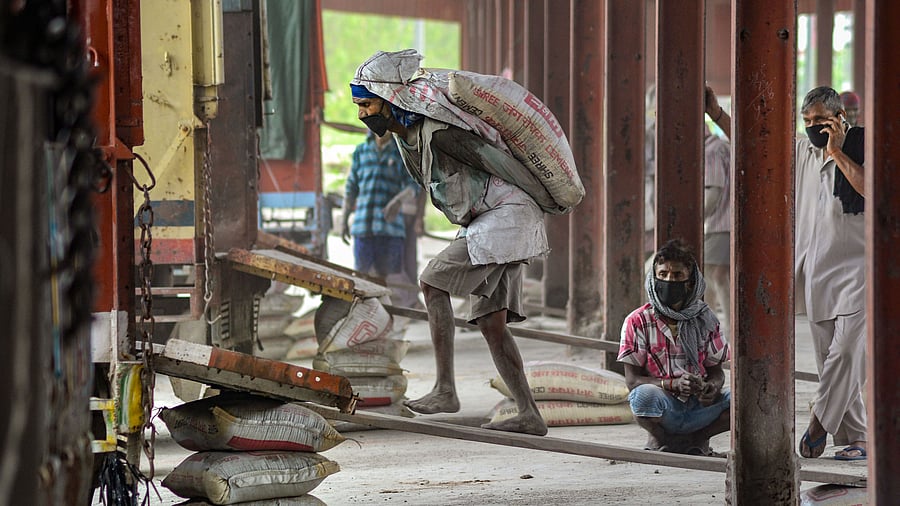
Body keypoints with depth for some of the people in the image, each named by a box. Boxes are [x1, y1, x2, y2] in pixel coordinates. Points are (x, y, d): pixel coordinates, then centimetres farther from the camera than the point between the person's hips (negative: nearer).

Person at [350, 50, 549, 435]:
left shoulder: (438, 132, -22)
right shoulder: (405, 136, 8)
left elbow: (499, 161, -15)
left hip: (507, 214, -10)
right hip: (485, 225, 10)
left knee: (432, 282, -14)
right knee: (490, 323, 5)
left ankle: (445, 389, -14)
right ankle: (529, 416, 5)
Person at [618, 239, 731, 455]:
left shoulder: (705, 319, 7)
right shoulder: (638, 321, -2)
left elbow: (716, 371, 10)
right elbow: (632, 380, -6)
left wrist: (712, 387, -16)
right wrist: (674, 384, -23)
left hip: (699, 408, 3)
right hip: (663, 409, -3)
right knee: (645, 394, -37)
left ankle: (697, 439, 1)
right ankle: (659, 439, -4)